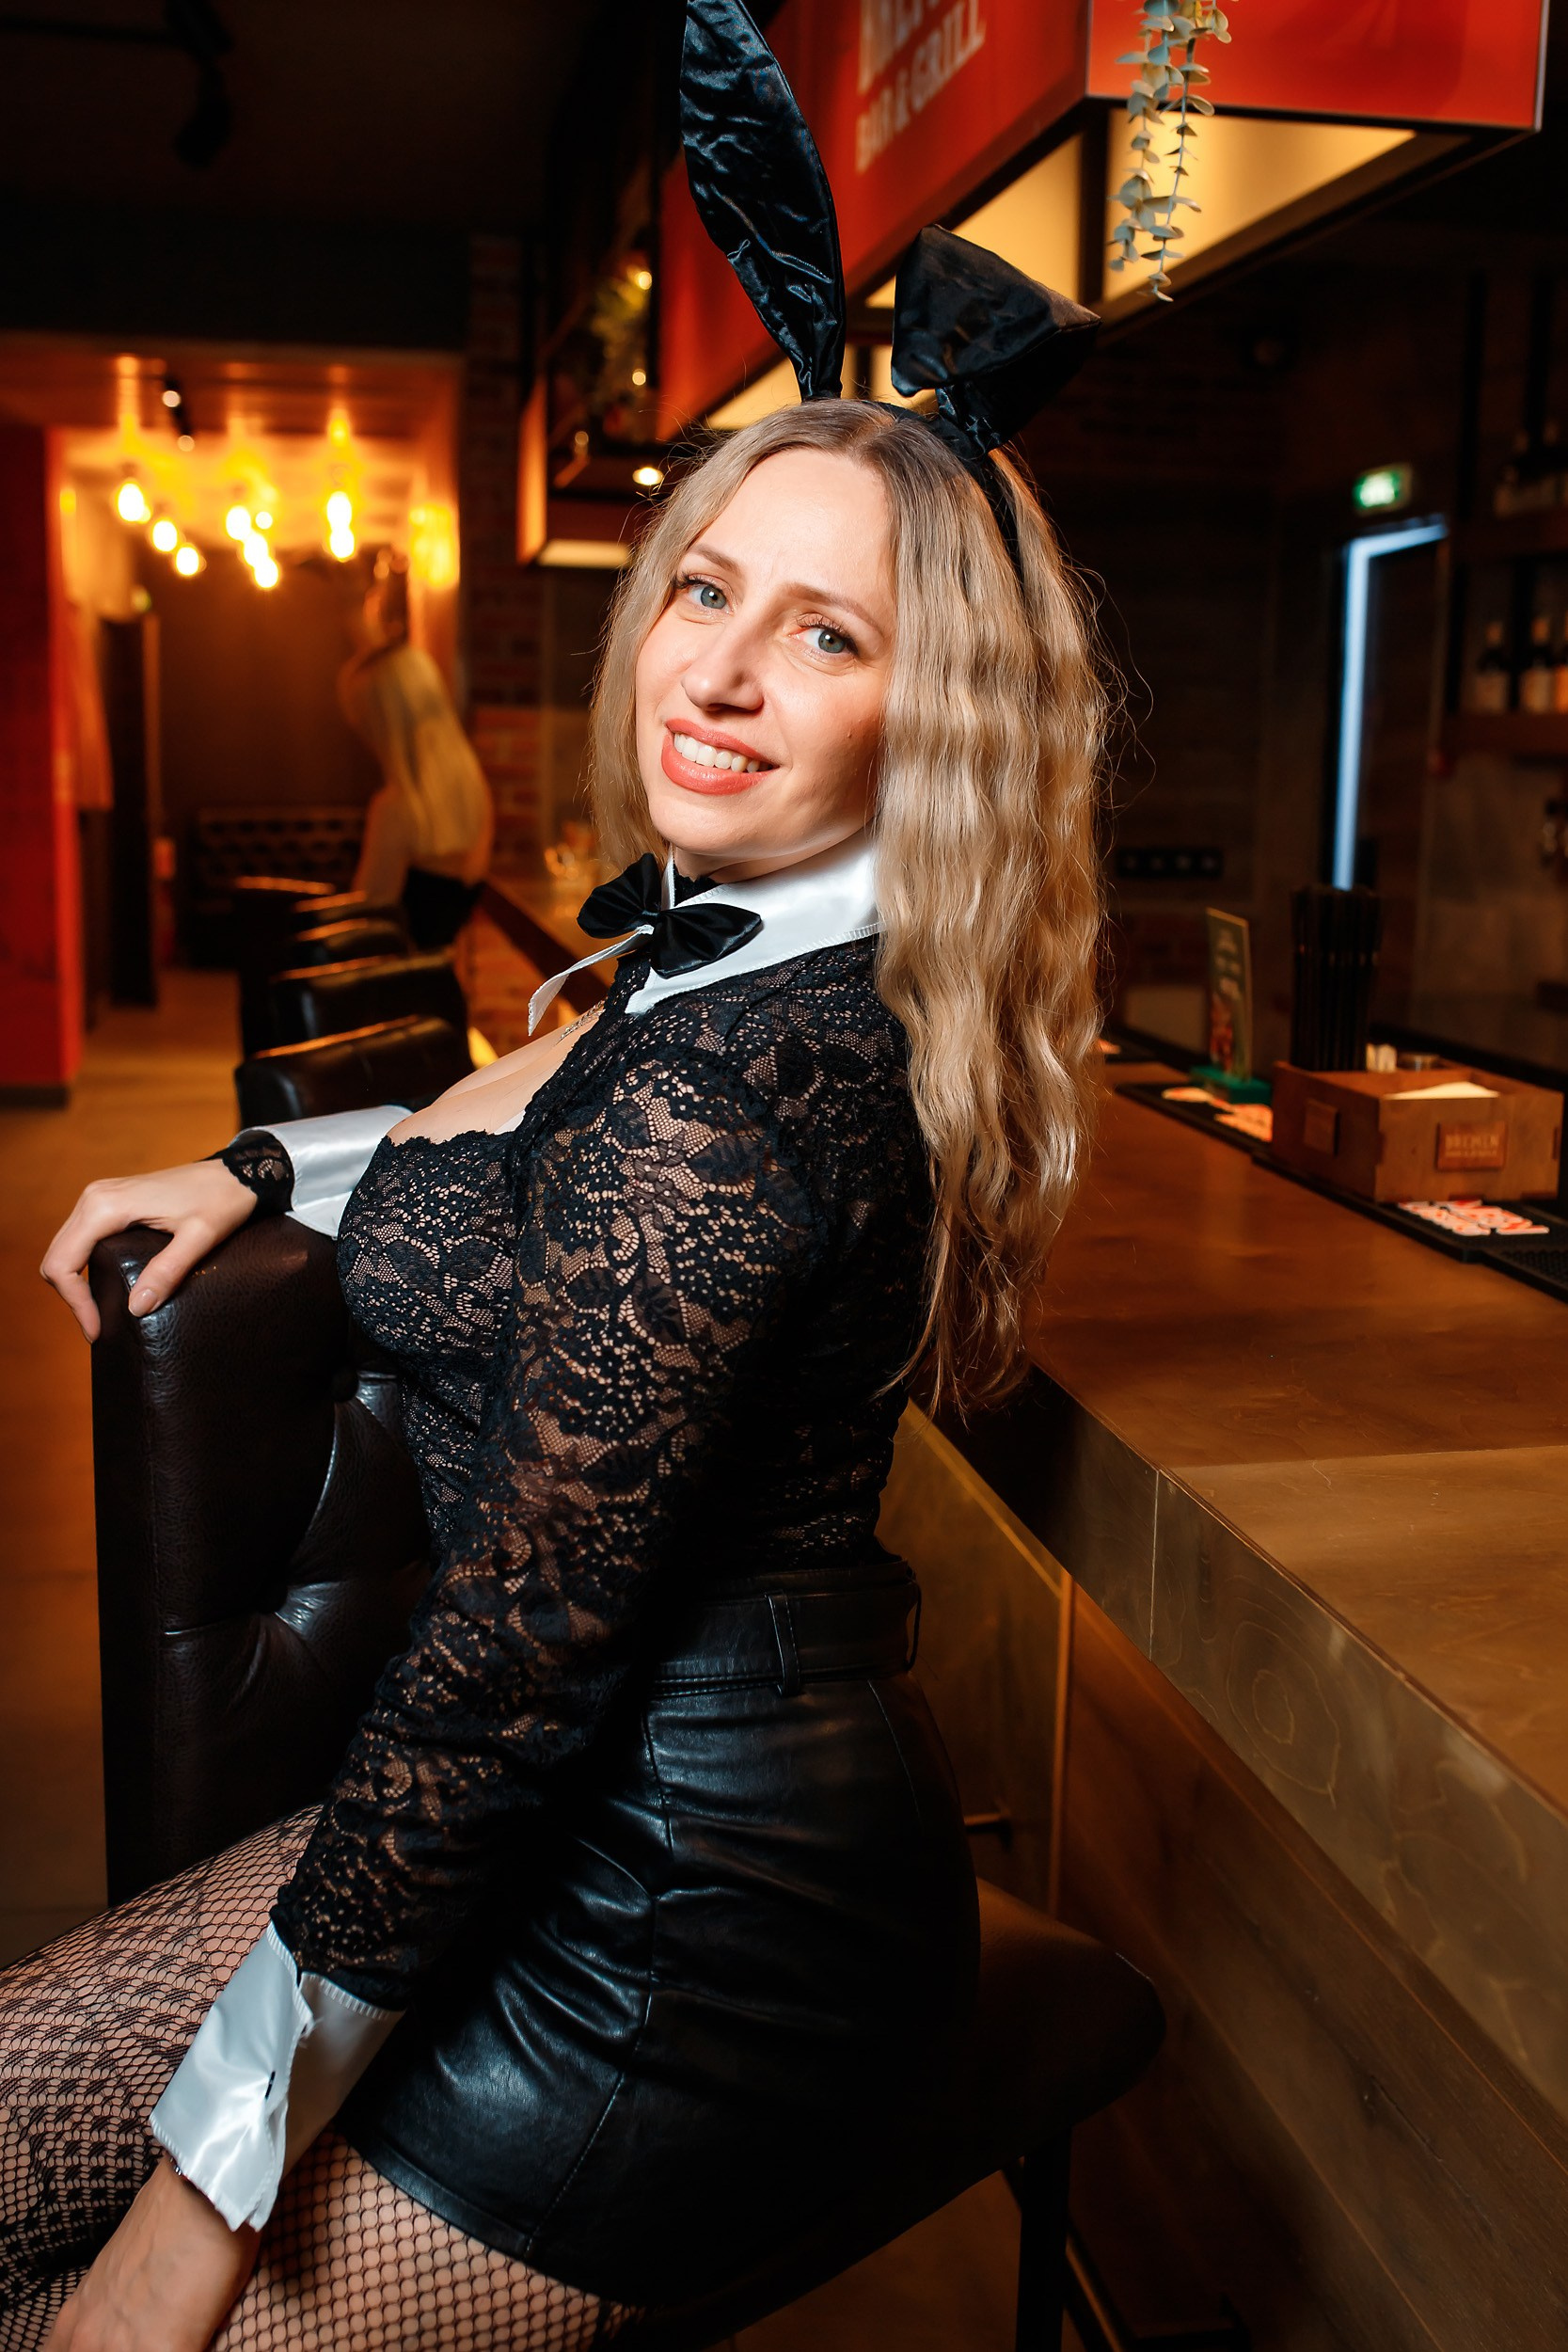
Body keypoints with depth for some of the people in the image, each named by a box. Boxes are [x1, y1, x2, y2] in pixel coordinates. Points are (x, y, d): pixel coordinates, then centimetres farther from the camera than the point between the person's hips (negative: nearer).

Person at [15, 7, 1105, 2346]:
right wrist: (265, 1165, 16)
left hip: (686, 1950, -9)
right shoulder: (712, 940, 4)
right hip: (548, 1822, 9)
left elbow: (519, 1651, -26)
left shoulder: (749, 1068, -27)